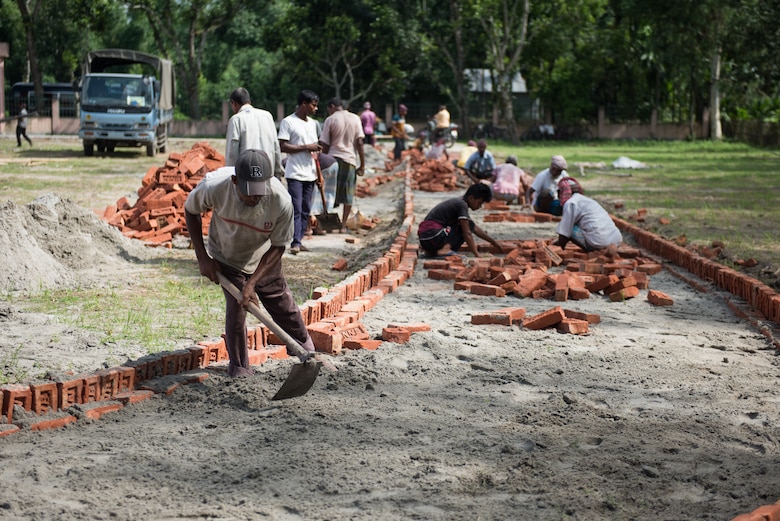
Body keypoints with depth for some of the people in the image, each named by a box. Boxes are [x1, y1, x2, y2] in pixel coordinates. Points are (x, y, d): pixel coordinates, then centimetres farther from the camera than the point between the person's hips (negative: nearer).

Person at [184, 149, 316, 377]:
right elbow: (191, 211, -11)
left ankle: (307, 352, 34)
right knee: (235, 309, -12)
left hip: (263, 259, 1)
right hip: (225, 258, -1)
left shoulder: (281, 201, -36)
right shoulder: (214, 187, -35)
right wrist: (202, 257, -12)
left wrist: (252, 283, -26)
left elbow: (278, 246, -20)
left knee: (284, 307, 9)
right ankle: (239, 371, 6)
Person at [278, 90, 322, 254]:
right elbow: (283, 147, -13)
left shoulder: (312, 123, 15)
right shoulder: (288, 122, -7)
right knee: (296, 209, -11)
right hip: (295, 173, -7)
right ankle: (295, 243, -12)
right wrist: (306, 147, -17)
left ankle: (299, 241, 10)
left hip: (310, 174, 7)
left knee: (306, 210, 6)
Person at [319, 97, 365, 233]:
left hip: (333, 158, -1)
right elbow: (359, 142, -2)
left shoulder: (330, 120, -2)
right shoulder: (355, 119, 3)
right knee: (348, 194, 8)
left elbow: (325, 145, -2)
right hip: (350, 159, 1)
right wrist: (362, 164, 1)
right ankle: (344, 225, 8)